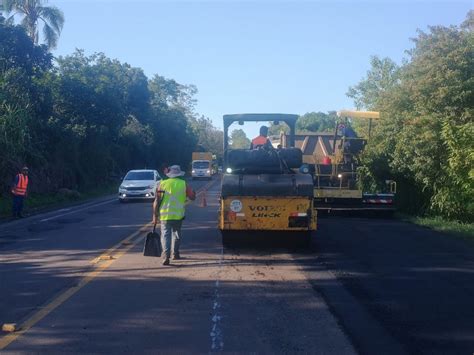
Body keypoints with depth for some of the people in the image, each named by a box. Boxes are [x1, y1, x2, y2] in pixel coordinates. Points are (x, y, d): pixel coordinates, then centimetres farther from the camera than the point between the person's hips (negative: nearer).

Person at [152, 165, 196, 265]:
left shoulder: (162, 184, 2)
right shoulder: (184, 184, 2)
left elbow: (157, 201, 0)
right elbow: (192, 197, 6)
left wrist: (155, 215, 5)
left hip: (164, 215, -1)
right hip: (178, 215, 1)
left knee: (165, 235, -2)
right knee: (176, 234, 20)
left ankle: (166, 256, -18)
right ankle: (175, 254, 27)